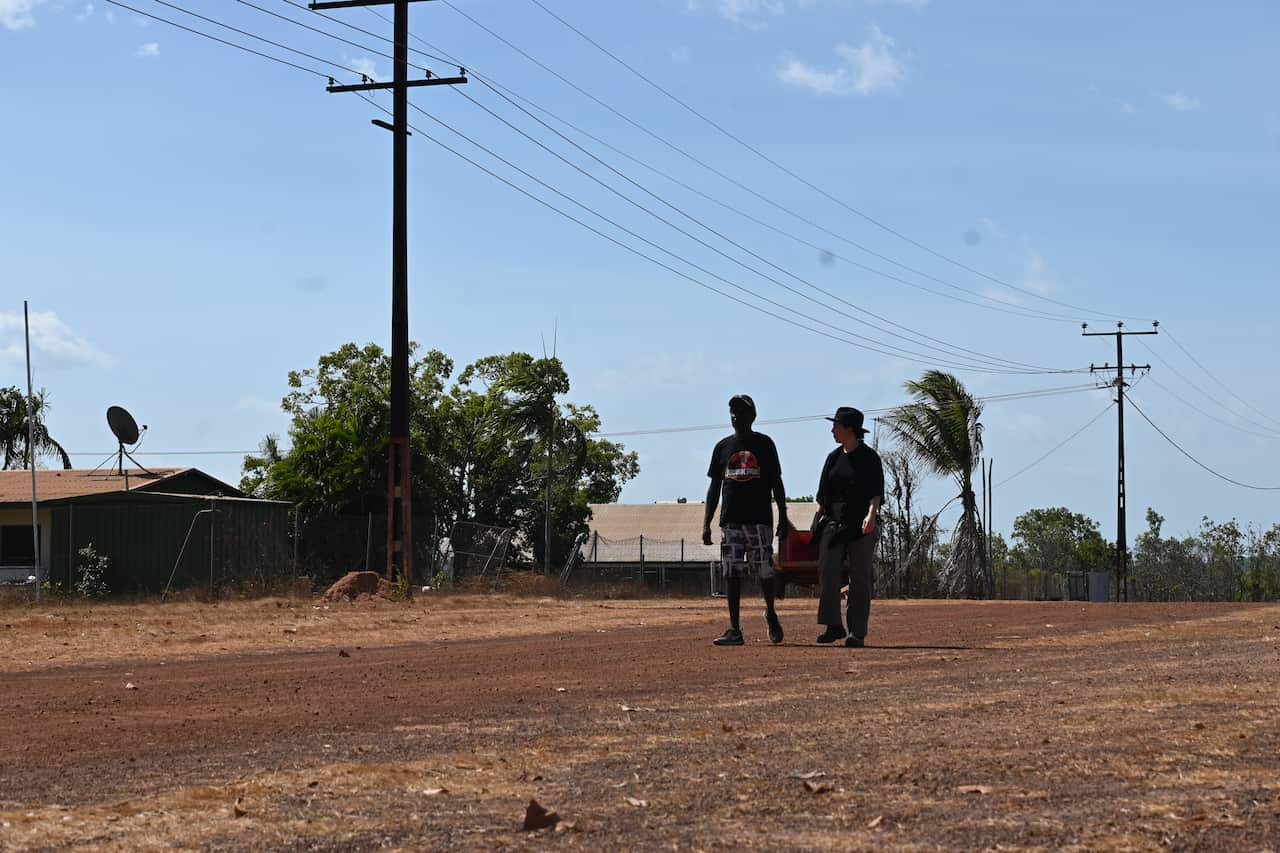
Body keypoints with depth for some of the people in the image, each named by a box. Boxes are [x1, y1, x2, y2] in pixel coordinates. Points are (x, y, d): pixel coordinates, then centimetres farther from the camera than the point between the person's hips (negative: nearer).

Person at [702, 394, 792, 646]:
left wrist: (783, 517, -4)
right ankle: (734, 629, -2)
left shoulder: (764, 443, 4)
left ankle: (771, 613, 22)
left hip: (759, 519, -3)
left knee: (764, 571, -4)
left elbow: (776, 483, 3)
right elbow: (714, 487, 13)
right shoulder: (723, 446, 12)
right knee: (731, 574, -2)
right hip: (731, 520, 3)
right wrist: (706, 523, 7)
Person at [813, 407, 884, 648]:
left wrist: (871, 514, -30)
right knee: (827, 570, -11)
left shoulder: (869, 457, -2)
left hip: (861, 525, -5)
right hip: (833, 522, 5)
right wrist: (818, 521, 14)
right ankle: (834, 626, -6)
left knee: (860, 577, -2)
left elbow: (876, 492, -13)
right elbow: (823, 494, 19)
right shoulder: (834, 457, 14)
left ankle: (857, 632, 1)